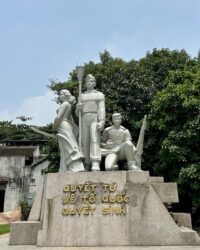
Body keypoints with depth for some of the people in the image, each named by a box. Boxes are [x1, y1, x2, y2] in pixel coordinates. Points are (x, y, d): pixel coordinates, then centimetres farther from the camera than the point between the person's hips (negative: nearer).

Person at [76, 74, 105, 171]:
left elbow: (102, 109, -1)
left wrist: (102, 121, -16)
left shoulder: (99, 94, 11)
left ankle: (96, 164, -29)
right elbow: (78, 112, 22)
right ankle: (87, 165, -1)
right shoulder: (82, 96, 23)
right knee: (85, 142, -3)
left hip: (95, 118, -4)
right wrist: (78, 108, -3)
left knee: (95, 140, -18)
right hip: (84, 119, 4)